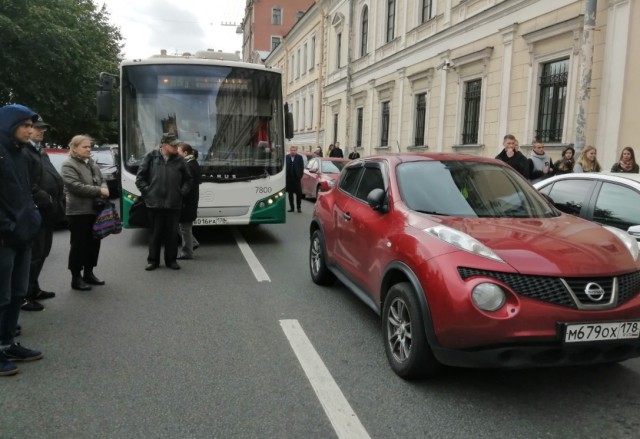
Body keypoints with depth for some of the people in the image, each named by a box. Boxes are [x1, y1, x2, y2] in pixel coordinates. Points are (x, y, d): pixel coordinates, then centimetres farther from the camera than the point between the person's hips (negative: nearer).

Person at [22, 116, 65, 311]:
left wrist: (56, 203, 9)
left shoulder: (40, 151, 20)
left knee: (42, 252, 17)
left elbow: (53, 179, 19)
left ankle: (34, 289, 29)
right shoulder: (23, 152, -13)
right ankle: (23, 296, 5)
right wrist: (46, 200, -21)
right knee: (34, 254, -5)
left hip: (47, 211, 10)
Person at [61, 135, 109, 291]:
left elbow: (102, 180, 19)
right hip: (79, 212, -8)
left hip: (95, 210, 8)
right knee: (79, 245, -1)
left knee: (94, 243, 13)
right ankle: (76, 278, 8)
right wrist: (99, 191, -17)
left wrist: (105, 190, -5)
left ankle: (88, 273, 25)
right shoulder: (68, 165, -8)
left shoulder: (92, 163, 16)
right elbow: (76, 187, -19)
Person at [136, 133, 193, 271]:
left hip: (174, 203, 2)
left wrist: (182, 192, 3)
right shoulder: (151, 157, -1)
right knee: (155, 233, 7)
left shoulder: (179, 160, 4)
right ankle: (153, 260, 18)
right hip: (154, 203, -1)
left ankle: (171, 260, 20)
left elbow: (188, 179, 14)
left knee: (172, 233, 8)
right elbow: (140, 177, 4)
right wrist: (147, 191, -2)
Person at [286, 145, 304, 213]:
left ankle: (299, 207, 11)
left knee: (298, 193, 1)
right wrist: (285, 176, -4)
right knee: (290, 193, 7)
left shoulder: (299, 157, 0)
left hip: (297, 178, -1)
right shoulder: (286, 157, 2)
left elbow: (302, 167, 0)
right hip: (288, 178, 1)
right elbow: (284, 167, 2)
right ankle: (291, 207, 14)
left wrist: (300, 176, -6)